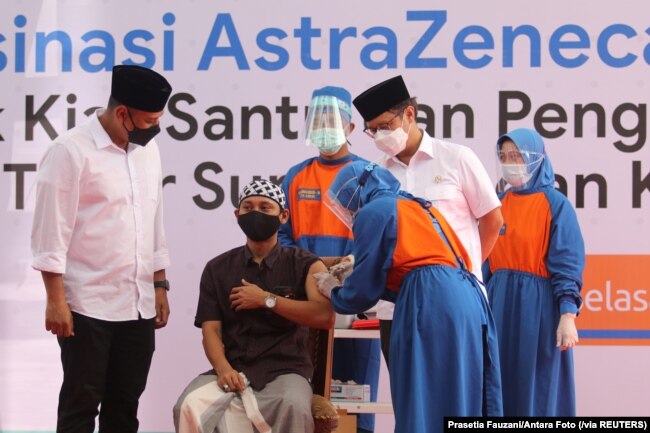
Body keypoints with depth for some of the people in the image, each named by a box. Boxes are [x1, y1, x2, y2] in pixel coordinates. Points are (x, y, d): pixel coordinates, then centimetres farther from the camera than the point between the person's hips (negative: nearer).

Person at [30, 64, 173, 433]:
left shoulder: (148, 149, 11)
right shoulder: (71, 151, -10)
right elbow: (51, 231, -12)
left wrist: (160, 285, 15)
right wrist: (56, 299, -16)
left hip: (139, 304, 6)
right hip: (88, 305, -6)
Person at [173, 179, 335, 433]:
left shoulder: (304, 265, 8)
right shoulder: (218, 269, 15)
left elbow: (325, 316, -9)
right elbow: (211, 329, 5)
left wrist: (267, 300, -9)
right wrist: (223, 368, -15)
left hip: (284, 370, -1)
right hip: (233, 371, 2)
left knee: (293, 407, -36)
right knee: (190, 407, -29)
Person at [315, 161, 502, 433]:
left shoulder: (373, 211, 7)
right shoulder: (419, 207, 30)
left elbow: (364, 291, 7)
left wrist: (333, 292, 27)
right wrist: (355, 276, 36)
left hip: (431, 305, -8)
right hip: (468, 298, 8)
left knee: (425, 408, -4)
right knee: (463, 403, 9)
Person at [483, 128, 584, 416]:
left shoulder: (555, 204, -6)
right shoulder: (498, 204, 11)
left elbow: (567, 263, -11)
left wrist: (567, 316, -20)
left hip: (538, 304, -5)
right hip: (499, 305, 6)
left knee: (539, 390, -1)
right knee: (500, 387, 7)